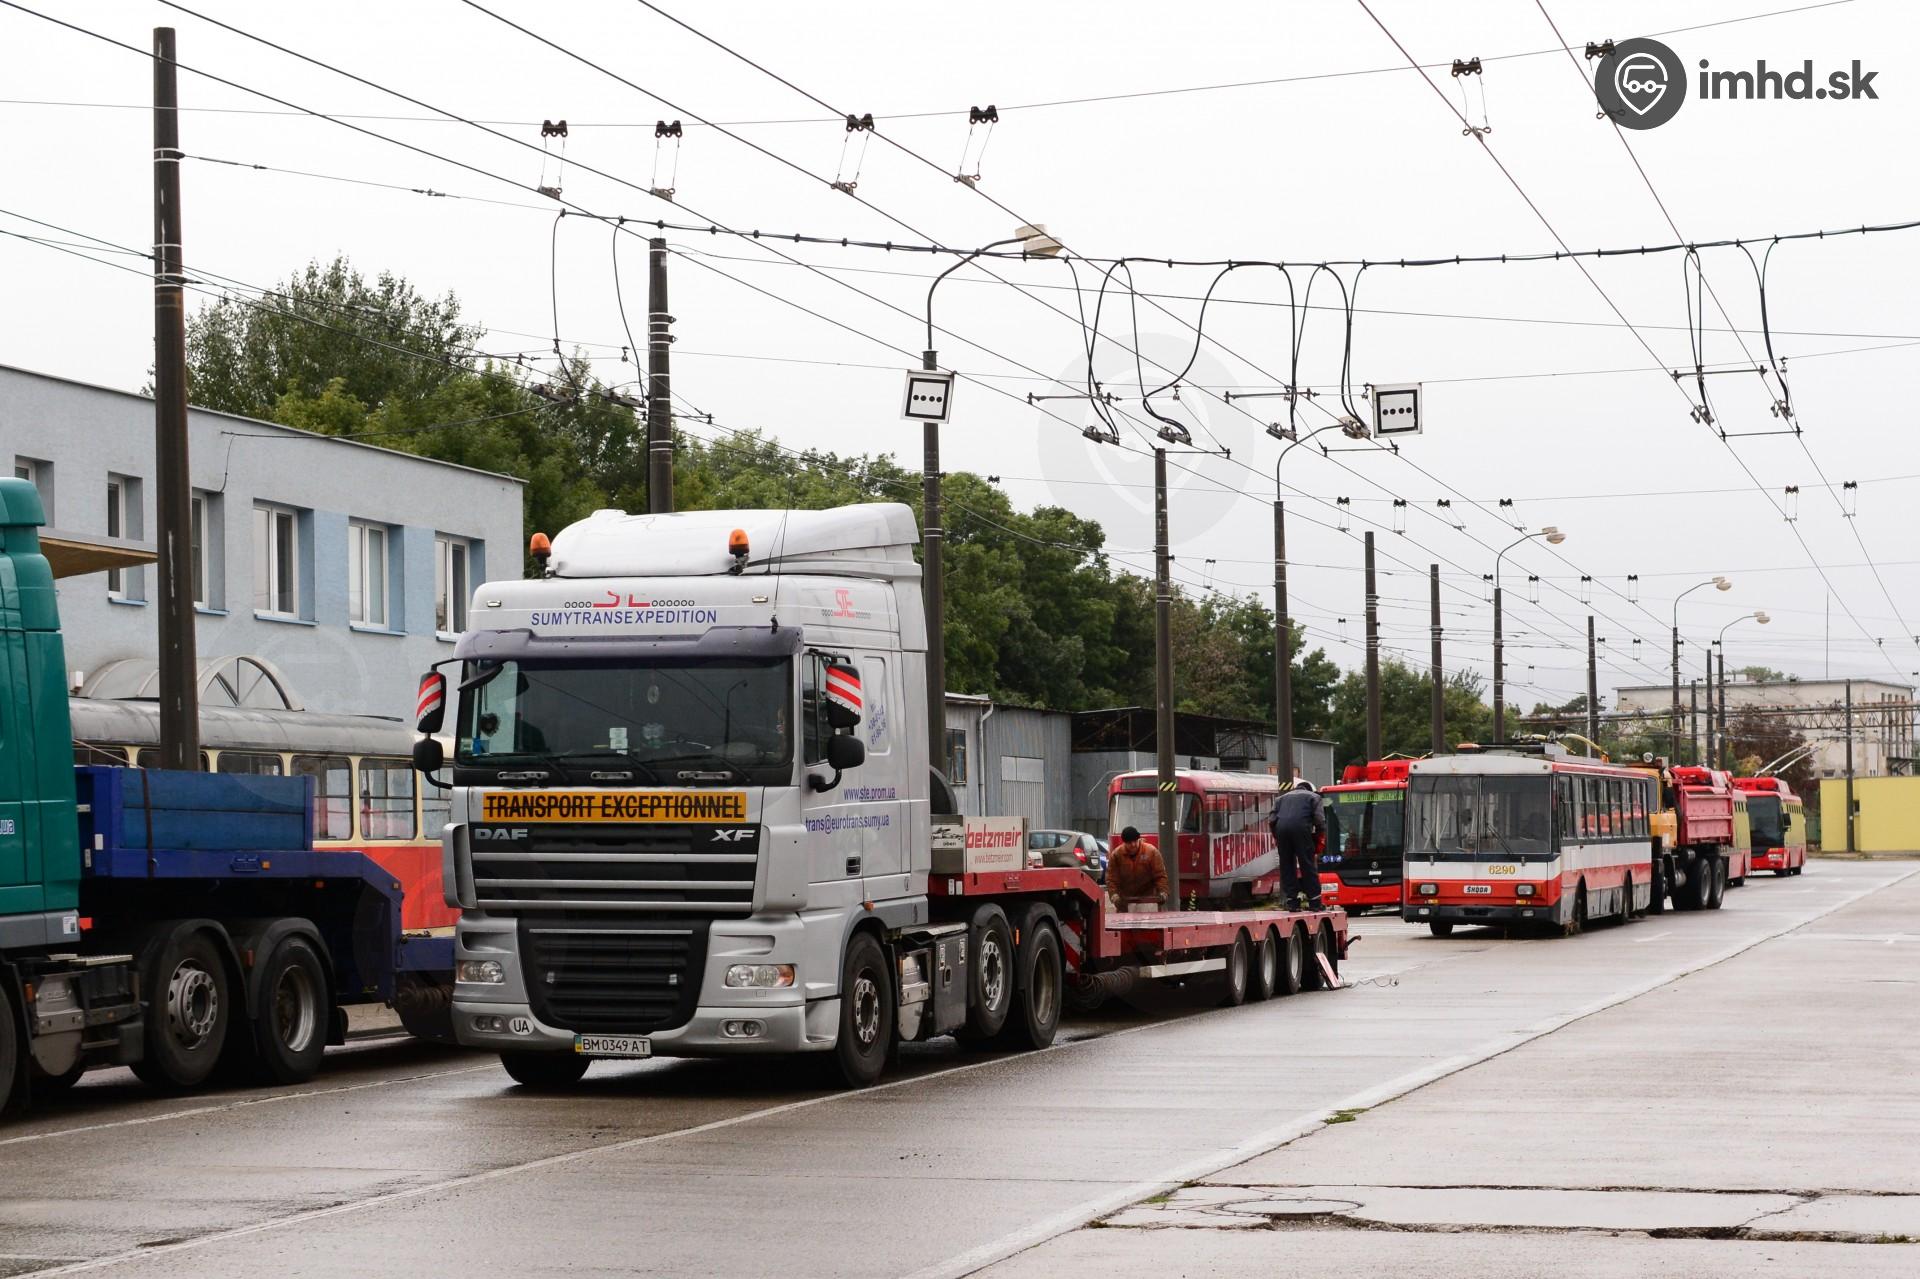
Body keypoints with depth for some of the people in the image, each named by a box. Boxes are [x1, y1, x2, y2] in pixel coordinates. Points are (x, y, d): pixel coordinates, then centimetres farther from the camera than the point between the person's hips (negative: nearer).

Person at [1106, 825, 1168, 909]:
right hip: (1125, 900, 1)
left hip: (1147, 898, -1)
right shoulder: (1116, 854, -7)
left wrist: (1162, 892, -20)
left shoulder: (1151, 852, -10)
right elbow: (1111, 878, -6)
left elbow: (1160, 875, -7)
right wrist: (1113, 894, -22)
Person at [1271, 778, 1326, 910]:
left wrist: (1276, 838, 23)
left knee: (1287, 866, 10)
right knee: (1308, 866, 1)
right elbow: (1320, 820, 7)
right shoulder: (1313, 796, 21)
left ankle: (1291, 901, 8)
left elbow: (1273, 819, 20)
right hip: (1301, 828, -3)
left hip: (1281, 829, 3)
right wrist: (1320, 838, 13)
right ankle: (1314, 902, 1)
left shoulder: (1283, 798, 31)